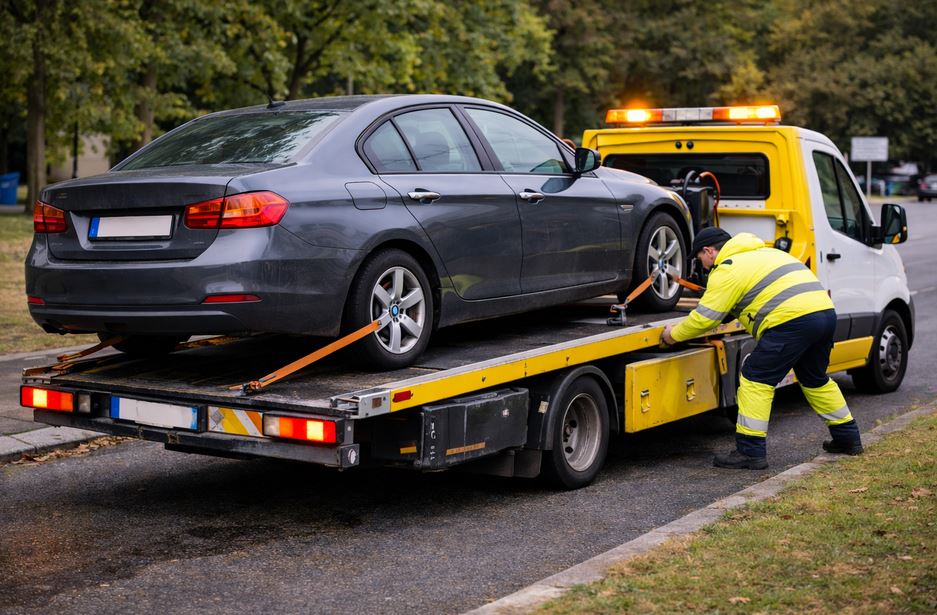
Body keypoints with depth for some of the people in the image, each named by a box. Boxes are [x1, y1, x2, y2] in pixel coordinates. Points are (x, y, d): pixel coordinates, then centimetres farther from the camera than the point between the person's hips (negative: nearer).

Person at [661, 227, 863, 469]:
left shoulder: (727, 270, 0)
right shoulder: (762, 252, 29)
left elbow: (704, 318, -2)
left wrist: (674, 335, 12)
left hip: (793, 320, -9)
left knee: (756, 379, -1)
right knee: (814, 379, 27)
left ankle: (750, 451, -2)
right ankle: (848, 438, 36)